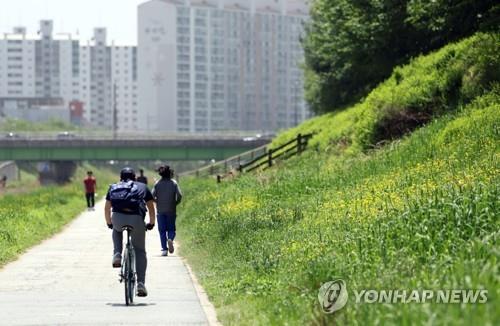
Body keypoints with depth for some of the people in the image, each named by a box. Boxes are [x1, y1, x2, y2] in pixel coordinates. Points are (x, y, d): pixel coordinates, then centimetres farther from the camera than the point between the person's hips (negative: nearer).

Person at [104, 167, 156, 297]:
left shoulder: (114, 188, 28)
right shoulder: (142, 187, 26)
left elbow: (107, 208, 30)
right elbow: (151, 207, 25)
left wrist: (109, 223, 44)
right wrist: (151, 223, 37)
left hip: (118, 218, 1)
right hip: (136, 219, -1)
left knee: (117, 230, 39)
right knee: (140, 251, 15)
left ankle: (117, 255, 17)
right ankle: (141, 283, 5)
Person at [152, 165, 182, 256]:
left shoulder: (157, 183, -2)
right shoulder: (173, 183, -3)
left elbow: (152, 196, -7)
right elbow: (179, 195, -10)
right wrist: (175, 203, 7)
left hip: (160, 210, 0)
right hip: (171, 210, 0)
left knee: (162, 230, 6)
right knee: (171, 229, 10)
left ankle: (164, 249, -1)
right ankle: (170, 239, -22)